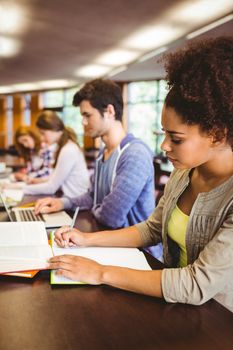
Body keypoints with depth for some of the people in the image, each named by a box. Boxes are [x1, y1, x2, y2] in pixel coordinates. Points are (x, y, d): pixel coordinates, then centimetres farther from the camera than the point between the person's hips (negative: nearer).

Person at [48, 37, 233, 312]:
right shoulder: (182, 174, -1)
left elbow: (198, 286, -27)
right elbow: (152, 229, 8)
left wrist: (101, 273, -23)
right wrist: (87, 239, -1)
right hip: (175, 303, 5)